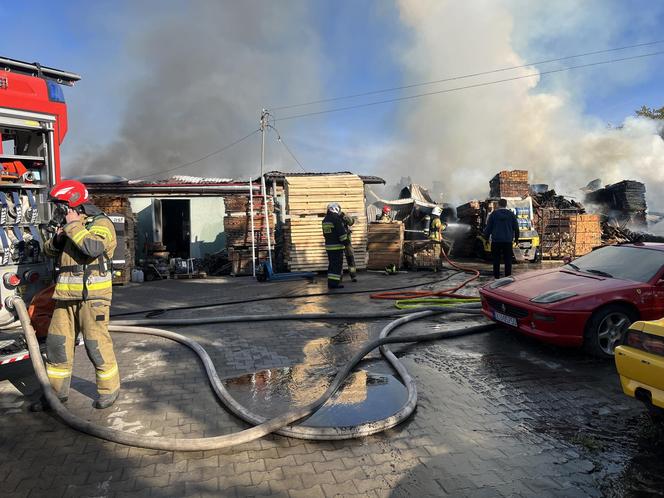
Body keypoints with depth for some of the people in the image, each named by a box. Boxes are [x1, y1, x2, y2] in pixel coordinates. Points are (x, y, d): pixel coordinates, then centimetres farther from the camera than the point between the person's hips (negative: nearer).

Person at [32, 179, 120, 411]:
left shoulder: (101, 223, -7)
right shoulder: (67, 224, 18)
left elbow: (93, 247, -25)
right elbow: (48, 250, 20)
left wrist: (74, 226, -15)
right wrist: (56, 239, -1)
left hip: (92, 294, -8)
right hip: (66, 295, 8)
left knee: (96, 342, -4)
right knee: (57, 342, 11)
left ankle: (110, 388, 12)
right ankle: (57, 391, 24)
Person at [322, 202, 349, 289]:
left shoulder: (325, 220, 13)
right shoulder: (336, 218, -15)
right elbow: (341, 232, -17)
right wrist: (345, 241, -8)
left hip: (328, 246, 9)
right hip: (337, 246, -9)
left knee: (332, 264, 14)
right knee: (337, 264, -5)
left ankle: (330, 283, 16)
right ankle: (334, 283, -7)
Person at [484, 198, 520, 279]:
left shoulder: (493, 214, 0)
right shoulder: (511, 214, 4)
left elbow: (488, 227, 2)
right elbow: (516, 228, 8)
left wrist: (486, 237, 12)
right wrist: (516, 238, 19)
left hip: (496, 240, -1)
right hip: (508, 241, 1)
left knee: (496, 260, 5)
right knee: (508, 260, 5)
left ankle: (496, 276, 6)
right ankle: (508, 276, 6)